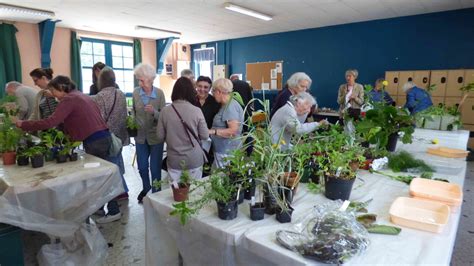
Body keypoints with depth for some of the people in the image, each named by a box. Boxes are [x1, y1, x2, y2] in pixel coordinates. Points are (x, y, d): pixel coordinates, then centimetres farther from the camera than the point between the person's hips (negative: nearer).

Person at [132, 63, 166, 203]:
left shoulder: (159, 93, -13)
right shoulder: (135, 92, -4)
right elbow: (134, 111, 10)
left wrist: (154, 112, -30)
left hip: (155, 135, -3)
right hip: (140, 135, 3)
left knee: (155, 167, 6)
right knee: (142, 166, 16)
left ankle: (156, 192, 28)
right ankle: (146, 187, 44)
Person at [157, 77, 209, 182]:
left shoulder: (165, 111, -9)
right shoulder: (196, 111, -13)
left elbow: (160, 137, -1)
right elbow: (205, 136, -6)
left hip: (174, 160, 1)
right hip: (194, 160, -1)